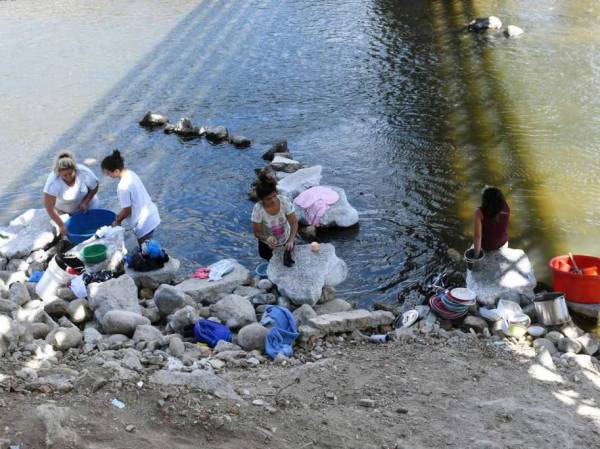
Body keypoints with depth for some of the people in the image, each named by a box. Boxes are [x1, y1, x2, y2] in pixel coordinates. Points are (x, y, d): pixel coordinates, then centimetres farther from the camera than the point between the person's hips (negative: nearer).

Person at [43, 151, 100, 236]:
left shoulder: (84, 172, -32)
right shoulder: (53, 181, -36)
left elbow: (95, 186, -11)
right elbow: (49, 206, -30)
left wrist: (85, 202, -23)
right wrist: (61, 225, -31)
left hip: (86, 206, 1)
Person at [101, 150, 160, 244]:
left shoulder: (123, 187, -26)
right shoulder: (130, 173, 0)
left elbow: (127, 210, -15)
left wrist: (118, 221, 2)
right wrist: (120, 214, 15)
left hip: (144, 225, -9)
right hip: (152, 216, 9)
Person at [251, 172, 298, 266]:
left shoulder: (285, 201, -29)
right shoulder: (258, 209, -32)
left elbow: (294, 223, -23)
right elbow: (257, 232, -22)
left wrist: (291, 240, -37)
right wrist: (267, 238, -42)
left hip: (286, 239, 2)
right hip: (268, 243, -1)